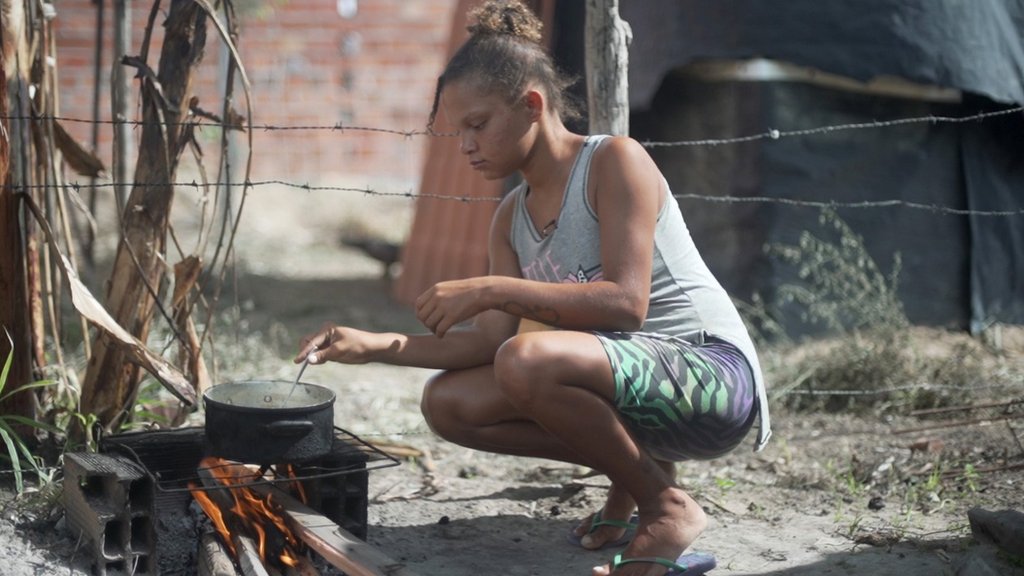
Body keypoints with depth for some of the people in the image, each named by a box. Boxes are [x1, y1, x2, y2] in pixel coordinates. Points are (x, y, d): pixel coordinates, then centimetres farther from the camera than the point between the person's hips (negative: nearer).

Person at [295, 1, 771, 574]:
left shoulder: (615, 160, -12)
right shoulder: (512, 218, 10)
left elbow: (626, 302, -24)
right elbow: (494, 338, 4)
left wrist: (489, 288, -25)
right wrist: (376, 346, -6)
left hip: (716, 376, -8)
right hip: (631, 385, 8)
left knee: (528, 361, -33)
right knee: (448, 403, -2)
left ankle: (667, 505, -10)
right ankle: (630, 470, 6)